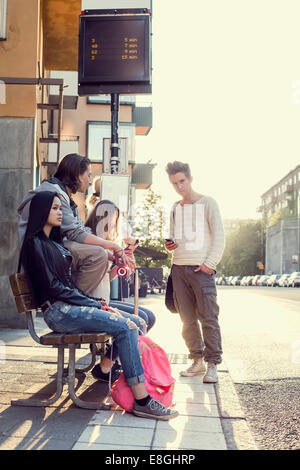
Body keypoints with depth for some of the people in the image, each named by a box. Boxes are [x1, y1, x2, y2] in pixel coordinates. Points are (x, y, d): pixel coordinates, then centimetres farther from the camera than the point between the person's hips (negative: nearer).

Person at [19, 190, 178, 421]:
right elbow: (52, 287, -13)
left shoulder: (54, 242, 22)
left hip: (73, 305, 9)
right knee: (125, 327, -24)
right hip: (59, 312, -9)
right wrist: (94, 304, -11)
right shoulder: (36, 244, -6)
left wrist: (94, 302, 5)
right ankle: (141, 401, -22)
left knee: (133, 322, -7)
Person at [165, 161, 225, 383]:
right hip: (179, 267, 5)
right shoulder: (175, 208, 19)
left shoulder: (207, 203, 3)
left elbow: (219, 236, -2)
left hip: (202, 268, -5)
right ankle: (197, 361, 16)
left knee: (208, 317, -6)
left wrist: (210, 263, -12)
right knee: (187, 319, 6)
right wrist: (170, 244, 2)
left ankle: (212, 365, 0)